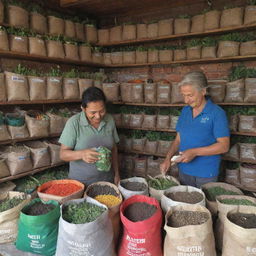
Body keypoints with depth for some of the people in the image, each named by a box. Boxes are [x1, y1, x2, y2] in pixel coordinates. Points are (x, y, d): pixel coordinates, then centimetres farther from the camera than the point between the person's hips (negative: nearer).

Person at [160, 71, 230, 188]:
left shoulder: (217, 113, -13)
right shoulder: (185, 111, 4)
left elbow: (224, 146, -16)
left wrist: (194, 152, -23)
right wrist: (168, 158, -5)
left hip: (206, 175, -5)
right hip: (183, 171, 5)